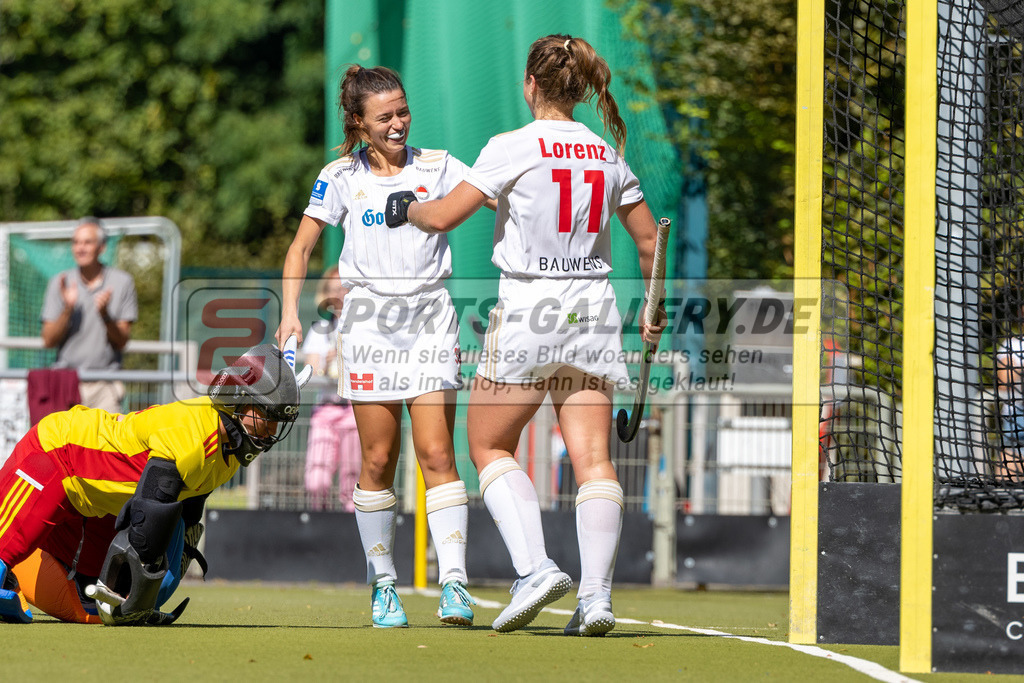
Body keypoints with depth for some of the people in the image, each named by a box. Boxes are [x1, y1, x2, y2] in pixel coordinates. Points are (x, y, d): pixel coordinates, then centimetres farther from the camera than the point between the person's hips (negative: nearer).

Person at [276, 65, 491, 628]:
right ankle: (383, 586, 11)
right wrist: (290, 311, -2)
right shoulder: (341, 177, 5)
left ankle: (453, 582, -14)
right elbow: (301, 248, 10)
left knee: (436, 452, -10)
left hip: (430, 317, 0)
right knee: (378, 460, 0)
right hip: (370, 321, 0)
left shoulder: (437, 167, 5)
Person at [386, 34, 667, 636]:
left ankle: (535, 567, -9)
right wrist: (655, 308, 31)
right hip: (593, 314, 4)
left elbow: (443, 218, -8)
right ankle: (597, 594, -13)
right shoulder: (608, 155, 9)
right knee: (593, 458, -1)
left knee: (490, 447, 9)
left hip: (528, 313, -4)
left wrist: (407, 208, 14)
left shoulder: (513, 148, -7)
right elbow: (650, 239, 16)